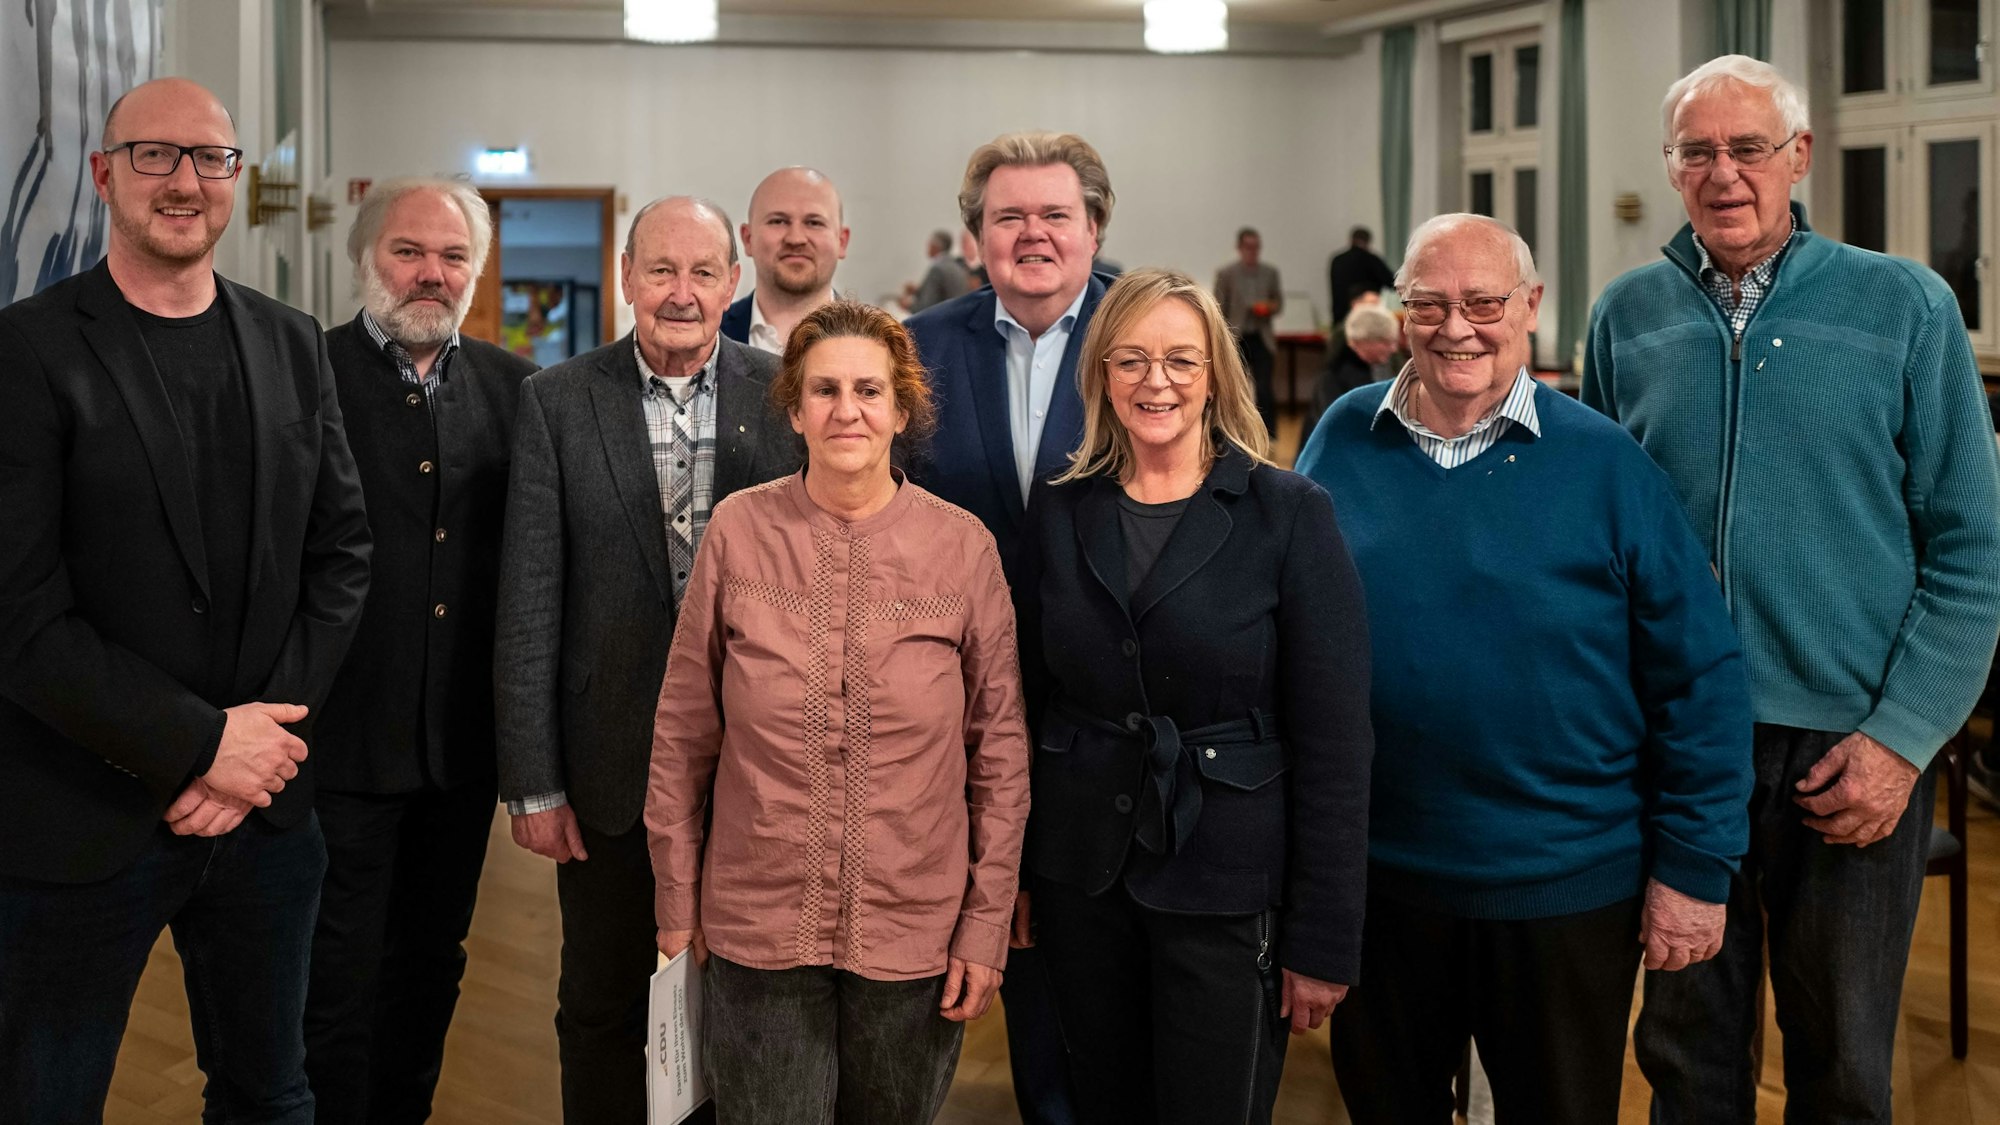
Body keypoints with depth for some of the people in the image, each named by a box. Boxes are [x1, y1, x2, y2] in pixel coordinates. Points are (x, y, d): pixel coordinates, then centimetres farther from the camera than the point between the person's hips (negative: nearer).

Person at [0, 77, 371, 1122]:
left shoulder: (291, 344, 8)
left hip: (264, 805, 5)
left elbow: (341, 553, 6)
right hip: (84, 826, -4)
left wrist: (268, 737, -7)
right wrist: (203, 741, -16)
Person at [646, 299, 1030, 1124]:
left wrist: (987, 926, -1)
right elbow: (683, 732, 3)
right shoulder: (739, 531, -3)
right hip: (757, 928, 0)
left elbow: (1001, 750, 1)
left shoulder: (963, 547, -3)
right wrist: (678, 899, 4)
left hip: (915, 934, 0)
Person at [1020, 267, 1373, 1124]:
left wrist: (1324, 941, -11)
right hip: (1081, 876, 4)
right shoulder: (1060, 514, 3)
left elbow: (1334, 741, -9)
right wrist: (1012, 874, 6)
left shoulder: (1288, 514, -8)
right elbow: (1034, 700, 10)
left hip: (1227, 886, -3)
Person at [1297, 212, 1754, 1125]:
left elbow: (1701, 677, -6)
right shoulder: (1343, 442, -1)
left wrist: (1694, 867, -7)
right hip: (1377, 875, 2)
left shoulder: (1605, 466, -8)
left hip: (1563, 890, -2)